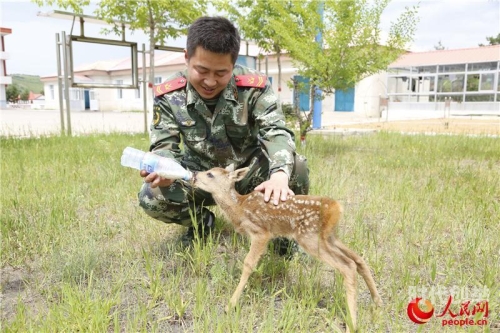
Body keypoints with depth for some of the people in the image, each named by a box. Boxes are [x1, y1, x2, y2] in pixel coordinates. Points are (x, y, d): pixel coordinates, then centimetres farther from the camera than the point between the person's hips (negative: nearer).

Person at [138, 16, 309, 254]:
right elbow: (164, 145, -14)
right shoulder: (169, 95, -15)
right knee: (151, 197, -24)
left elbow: (276, 132, -26)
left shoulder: (254, 87, -19)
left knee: (296, 167, -30)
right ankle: (201, 221, 9)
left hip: (248, 171, -1)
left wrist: (280, 174, -49)